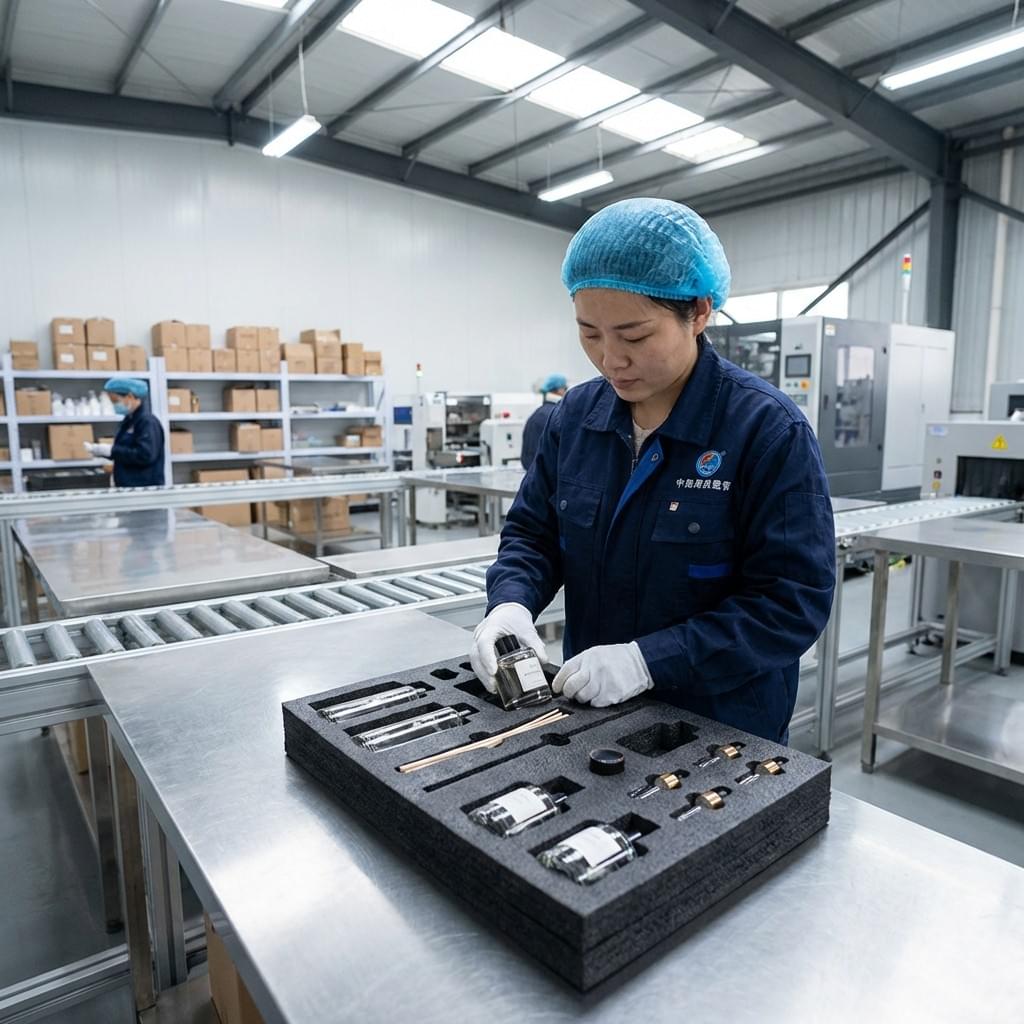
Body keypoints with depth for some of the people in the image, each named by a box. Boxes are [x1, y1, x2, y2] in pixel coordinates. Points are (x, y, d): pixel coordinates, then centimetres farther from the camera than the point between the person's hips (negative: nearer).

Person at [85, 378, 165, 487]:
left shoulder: (148, 422, -15)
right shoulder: (129, 421, 13)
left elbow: (145, 455, -26)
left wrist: (111, 450, -19)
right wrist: (104, 451, 5)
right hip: (127, 486, 9)